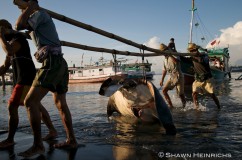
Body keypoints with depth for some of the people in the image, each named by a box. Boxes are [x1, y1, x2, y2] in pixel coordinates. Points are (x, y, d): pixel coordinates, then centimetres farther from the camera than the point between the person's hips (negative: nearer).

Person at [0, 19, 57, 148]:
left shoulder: (19, 37, -7)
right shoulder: (11, 43, 21)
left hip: (27, 79, -10)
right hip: (22, 80, 10)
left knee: (12, 107, -10)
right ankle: (52, 131, 20)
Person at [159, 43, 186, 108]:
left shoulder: (174, 55, -11)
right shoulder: (165, 59, 11)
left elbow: (176, 61, -36)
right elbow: (164, 70, 19)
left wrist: (170, 54, -29)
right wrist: (162, 80, 18)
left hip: (179, 77, -7)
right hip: (171, 77, 7)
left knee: (181, 94, -5)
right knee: (164, 90, -2)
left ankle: (185, 106, 17)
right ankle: (170, 105, 6)